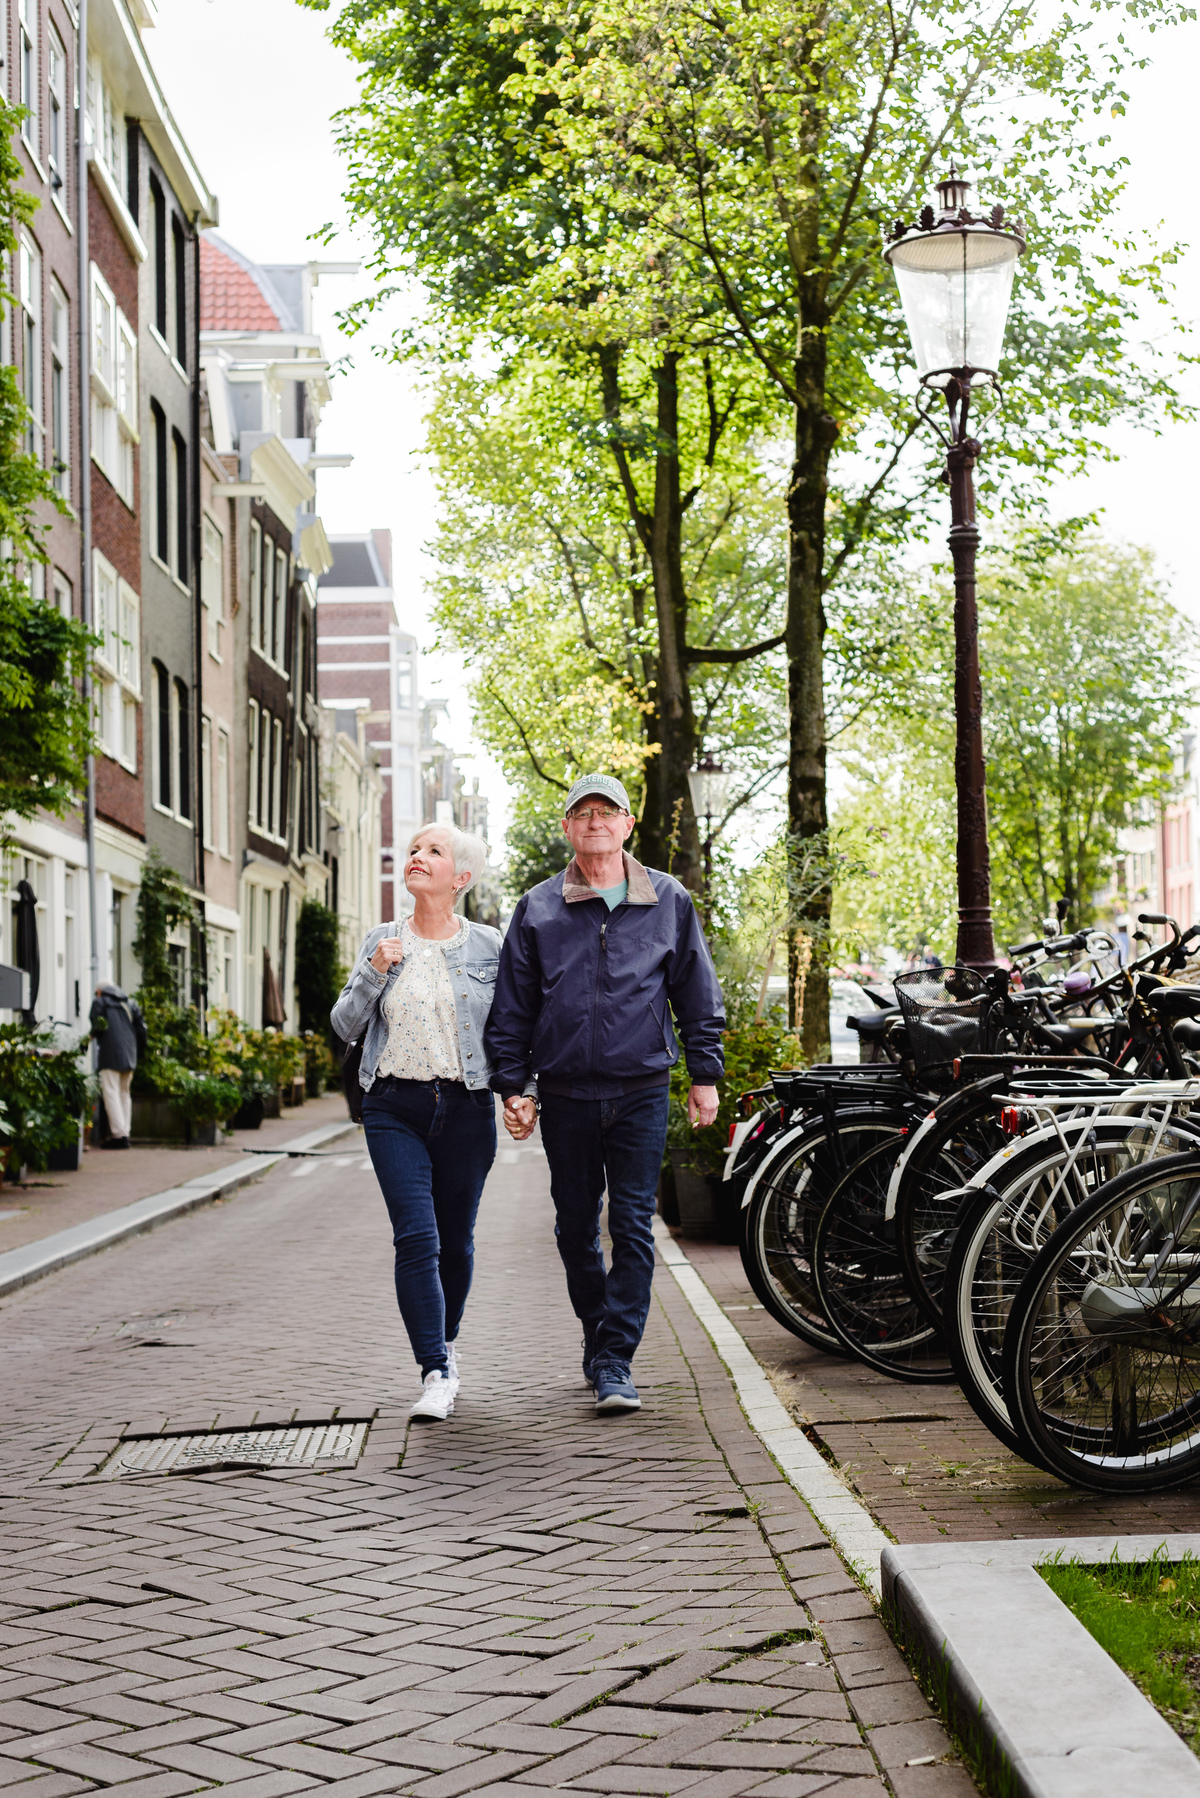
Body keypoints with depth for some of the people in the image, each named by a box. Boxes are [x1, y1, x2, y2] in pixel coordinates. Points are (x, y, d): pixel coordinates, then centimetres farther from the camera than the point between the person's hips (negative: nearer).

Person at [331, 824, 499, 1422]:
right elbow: (345, 1026, 5)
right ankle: (437, 1374, -10)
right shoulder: (380, 943, 7)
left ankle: (446, 1341, 34)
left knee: (456, 1239, 8)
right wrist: (374, 972, -10)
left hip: (466, 1107, 0)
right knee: (416, 1238, -12)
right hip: (395, 1108, 0)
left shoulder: (486, 946, 3)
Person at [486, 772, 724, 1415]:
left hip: (641, 1093, -1)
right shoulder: (538, 909, 5)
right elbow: (512, 1008, 7)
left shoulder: (668, 901, 5)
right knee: (576, 1229, 9)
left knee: (633, 1228, -6)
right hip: (565, 1096, 1)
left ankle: (615, 1361, -5)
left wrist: (705, 1076, 7)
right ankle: (597, 1334, 28)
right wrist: (513, 1088, 2)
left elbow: (697, 997, 10)